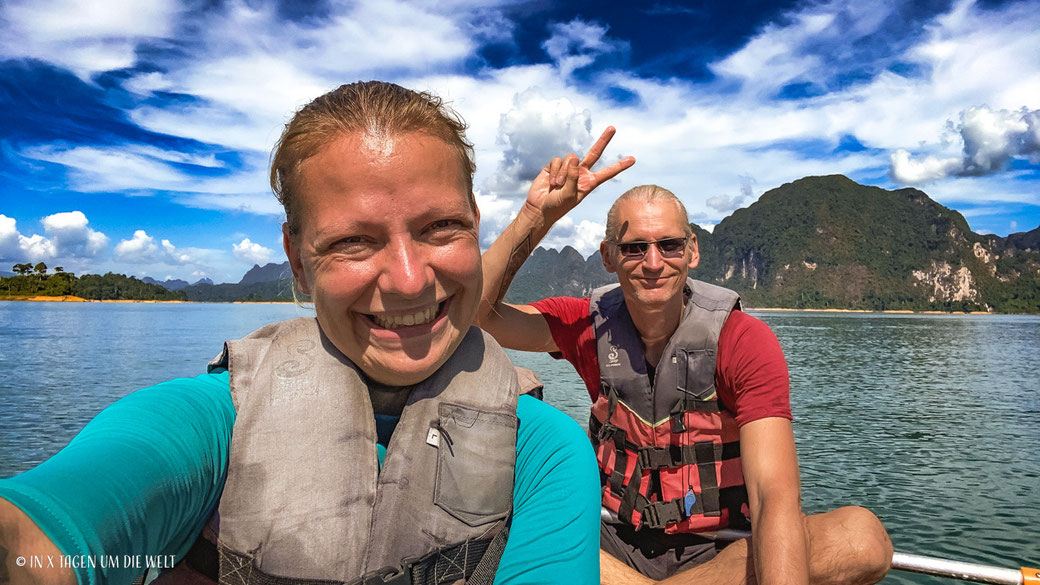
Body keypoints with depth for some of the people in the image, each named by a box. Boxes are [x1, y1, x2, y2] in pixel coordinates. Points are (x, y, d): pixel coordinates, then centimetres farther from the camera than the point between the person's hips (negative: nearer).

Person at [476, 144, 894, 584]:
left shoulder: (744, 340, -13)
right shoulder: (590, 326, -4)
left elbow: (776, 498, -24)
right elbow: (477, 313, -16)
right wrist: (537, 214, -25)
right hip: (616, 544, 1)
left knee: (862, 537, -29)